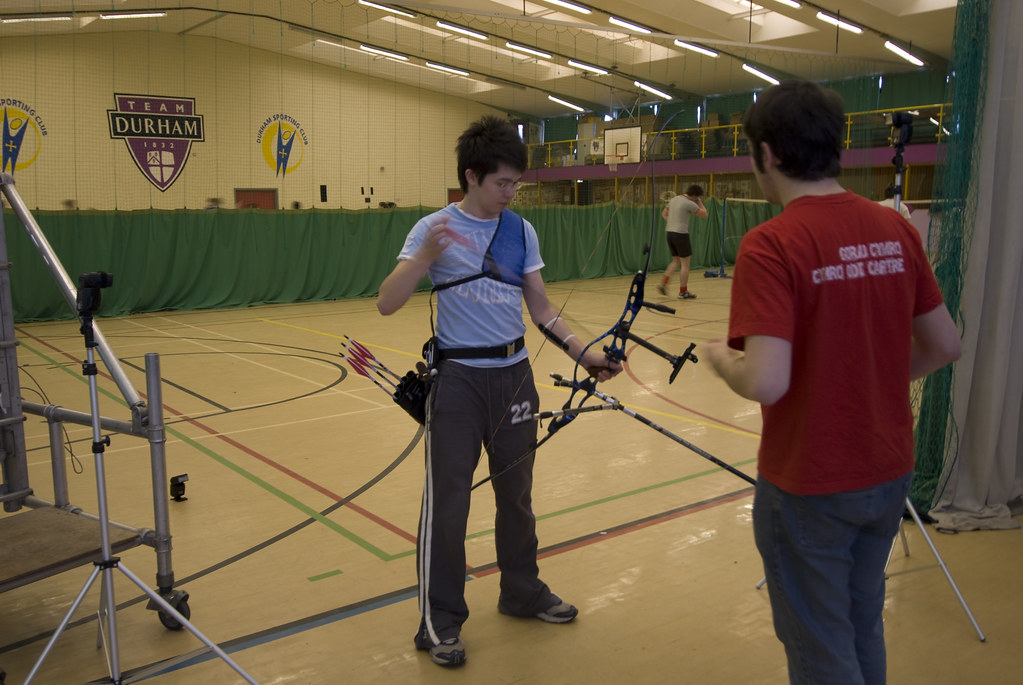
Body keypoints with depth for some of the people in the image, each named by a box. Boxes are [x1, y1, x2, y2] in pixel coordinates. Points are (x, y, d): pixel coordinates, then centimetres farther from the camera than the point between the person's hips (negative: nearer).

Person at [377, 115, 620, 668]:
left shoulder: (521, 231, 5)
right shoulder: (434, 228, -7)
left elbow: (541, 308, 9)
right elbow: (386, 304, -15)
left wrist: (582, 354, -4)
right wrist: (425, 259, -31)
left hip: (515, 374, 4)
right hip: (459, 379, -4)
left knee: (516, 493, 16)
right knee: (446, 501, 0)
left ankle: (522, 592, 35)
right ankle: (440, 621, 16)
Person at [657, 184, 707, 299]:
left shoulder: (674, 199, 11)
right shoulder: (690, 204, -12)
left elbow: (664, 214, 20)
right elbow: (704, 215, -6)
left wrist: (672, 223, 13)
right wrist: (700, 203, 8)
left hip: (669, 232, 8)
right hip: (681, 234, -8)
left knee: (676, 261, 19)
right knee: (685, 264, 3)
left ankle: (663, 283, 6)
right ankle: (683, 292, 6)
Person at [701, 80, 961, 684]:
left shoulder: (770, 246, -21)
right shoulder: (896, 230, -1)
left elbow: (766, 382, -28)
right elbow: (945, 347, 5)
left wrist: (721, 358, -8)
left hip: (809, 487, -6)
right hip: (890, 474, 7)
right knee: (863, 629, 27)